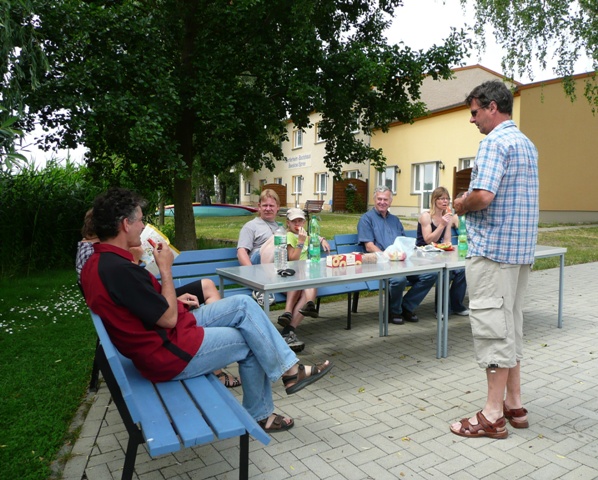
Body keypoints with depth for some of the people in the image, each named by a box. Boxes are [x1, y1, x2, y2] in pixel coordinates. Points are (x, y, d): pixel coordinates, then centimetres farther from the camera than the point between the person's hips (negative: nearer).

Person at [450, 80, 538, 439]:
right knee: (511, 323, 15)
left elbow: (483, 196, -25)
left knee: (492, 326, -4)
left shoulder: (494, 142, -13)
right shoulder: (528, 145, 18)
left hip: (492, 248, -10)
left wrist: (462, 204, -4)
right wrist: (470, 203, 15)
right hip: (522, 248, 10)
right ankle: (514, 405, 24)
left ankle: (494, 415, 6)